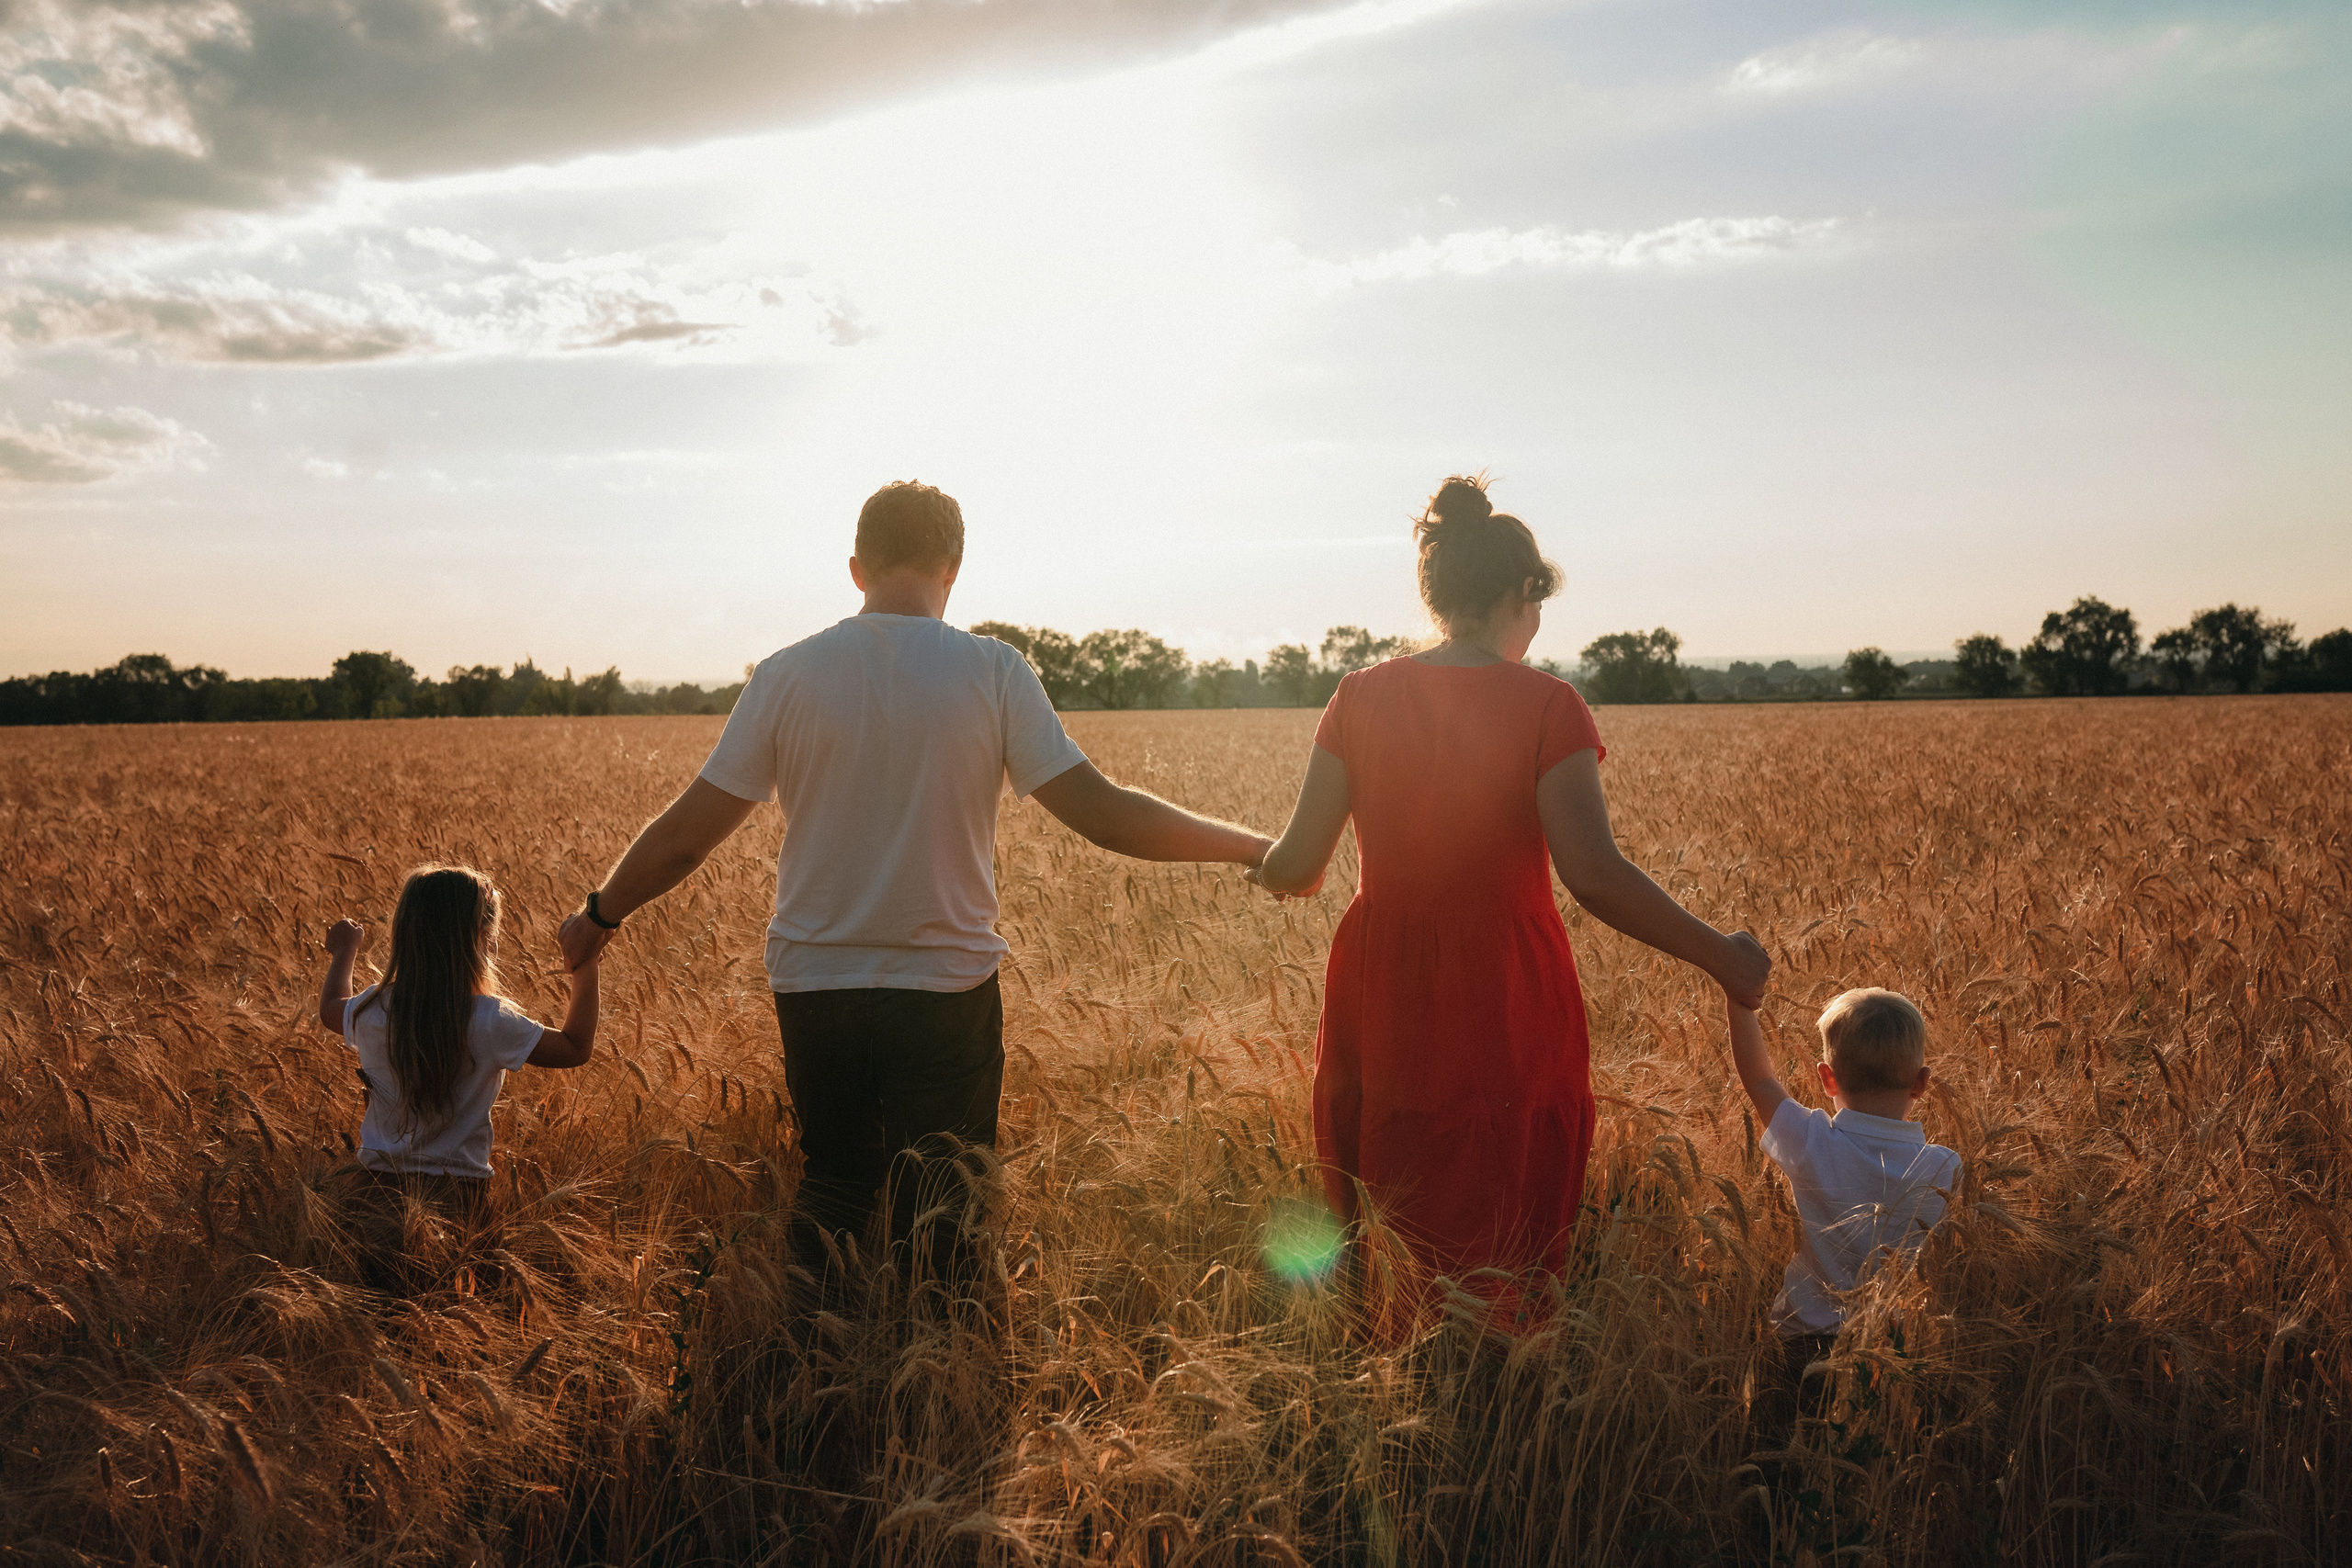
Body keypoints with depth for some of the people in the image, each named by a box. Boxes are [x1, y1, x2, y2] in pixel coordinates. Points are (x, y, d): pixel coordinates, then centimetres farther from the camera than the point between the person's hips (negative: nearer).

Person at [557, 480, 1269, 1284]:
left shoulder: (788, 675, -2)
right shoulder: (994, 673, -8)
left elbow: (684, 835, 0)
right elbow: (1101, 812, -12)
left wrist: (600, 914, 18)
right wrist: (1251, 848, -1)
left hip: (815, 989, 2)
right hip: (947, 995, -2)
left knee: (831, 1197, 20)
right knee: (937, 1222, 12)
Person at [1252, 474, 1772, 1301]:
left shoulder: (1362, 697, -4)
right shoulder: (1546, 706, -13)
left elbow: (1296, 867, -5)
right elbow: (1596, 876, -20)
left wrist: (1273, 865, 19)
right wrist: (1723, 958, -9)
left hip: (1382, 1006, 3)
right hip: (1505, 1011, -3)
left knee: (1377, 1235, 21)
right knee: (1508, 1256, 15)